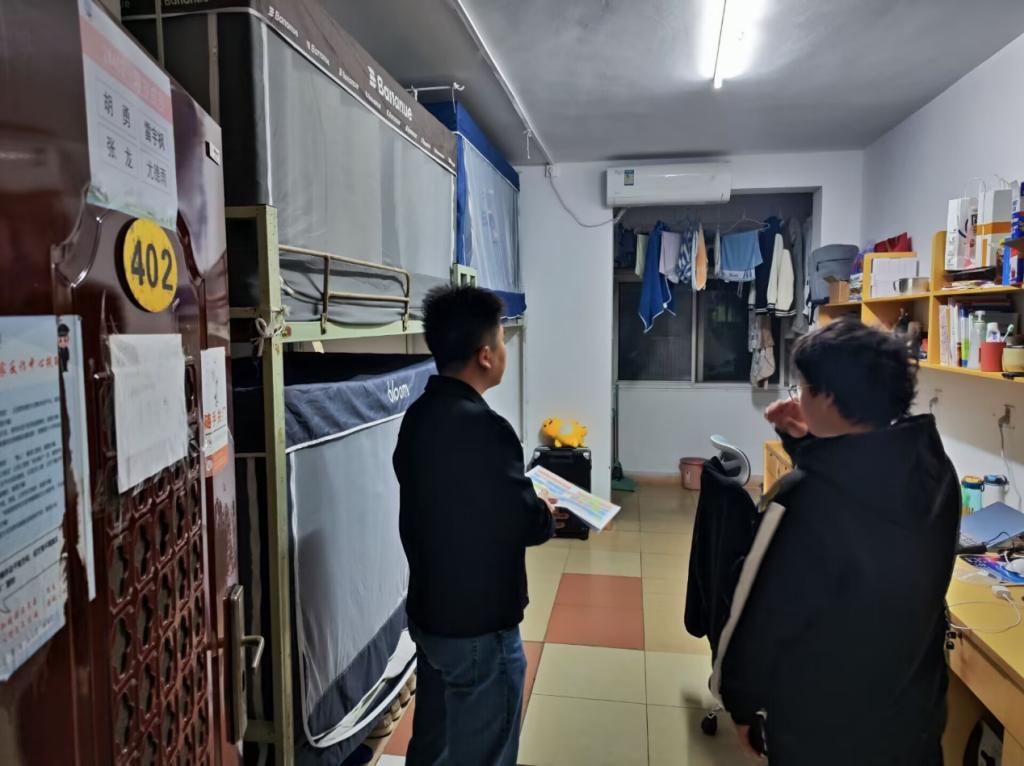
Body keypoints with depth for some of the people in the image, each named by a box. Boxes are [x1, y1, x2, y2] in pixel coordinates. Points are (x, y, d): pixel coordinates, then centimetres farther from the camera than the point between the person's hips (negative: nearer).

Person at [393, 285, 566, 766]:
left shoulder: (419, 415, 0)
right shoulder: (482, 427, -27)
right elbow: (524, 520, -20)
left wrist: (528, 509, 7)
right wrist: (547, 516, 2)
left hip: (429, 612, 8)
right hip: (478, 627, -8)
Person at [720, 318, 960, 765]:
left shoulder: (805, 499, -32)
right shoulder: (935, 469, -11)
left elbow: (765, 621, -22)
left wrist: (742, 704, -6)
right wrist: (804, 441, -1)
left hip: (820, 728, -5)